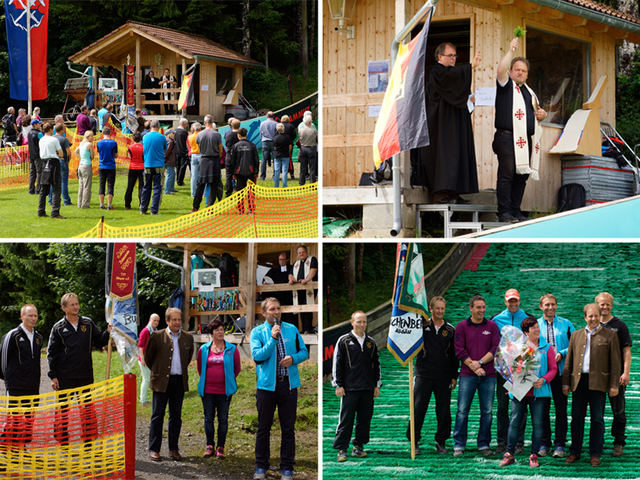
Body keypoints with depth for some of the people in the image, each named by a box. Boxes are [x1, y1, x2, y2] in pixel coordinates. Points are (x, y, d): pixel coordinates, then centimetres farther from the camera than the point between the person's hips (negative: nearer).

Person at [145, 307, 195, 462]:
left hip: (179, 381, 3)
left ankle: (173, 449, 15)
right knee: (157, 415, 0)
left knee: (176, 416, 8)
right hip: (162, 381, -3)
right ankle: (154, 449, 5)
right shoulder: (157, 336, -5)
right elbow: (148, 356, 5)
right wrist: (156, 371, 9)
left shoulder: (187, 338, 6)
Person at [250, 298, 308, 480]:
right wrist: (273, 339, -19)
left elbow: (304, 352, 12)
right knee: (264, 428, 4)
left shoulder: (291, 330, 9)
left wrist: (293, 358, -9)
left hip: (288, 384, 2)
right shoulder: (257, 332, 1)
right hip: (267, 385, -2)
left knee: (288, 428, 4)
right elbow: (257, 356, -11)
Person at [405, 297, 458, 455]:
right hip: (423, 374, -1)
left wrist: (454, 376, 6)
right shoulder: (422, 326, 4)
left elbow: (454, 354, 10)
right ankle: (414, 441, 4)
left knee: (444, 410, 5)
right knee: (418, 408, -3)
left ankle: (441, 441, 14)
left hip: (444, 376, 2)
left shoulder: (450, 330, 7)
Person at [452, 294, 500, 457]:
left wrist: (480, 362, -9)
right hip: (467, 375, -1)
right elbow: (460, 350, -1)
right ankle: (458, 445, 2)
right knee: (462, 410, -4)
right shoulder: (462, 326, 5)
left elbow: (496, 348, 2)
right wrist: (474, 367, -9)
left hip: (488, 375, 1)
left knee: (487, 411, 2)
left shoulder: (492, 326, 9)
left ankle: (484, 445, 10)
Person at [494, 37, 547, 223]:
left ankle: (516, 211, 10)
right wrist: (511, 51, -16)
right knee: (506, 175, -11)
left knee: (522, 176, 5)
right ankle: (504, 213, -12)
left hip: (526, 140, 7)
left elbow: (537, 113, 34)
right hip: (507, 137, -7)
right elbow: (501, 70, -14)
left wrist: (542, 115, 11)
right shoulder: (506, 85, 6)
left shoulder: (530, 92, 25)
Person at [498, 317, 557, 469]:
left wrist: (543, 380, -11)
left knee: (537, 423, 1)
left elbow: (553, 368, 5)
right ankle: (509, 454, 6)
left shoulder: (546, 348, 7)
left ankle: (534, 456, 7)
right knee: (514, 422, -1)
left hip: (538, 392, 0)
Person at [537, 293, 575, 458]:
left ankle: (560, 444, 4)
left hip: (560, 370, 0)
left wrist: (562, 354, -7)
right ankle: (544, 443, 10)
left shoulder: (566, 324, 8)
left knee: (561, 408, 0)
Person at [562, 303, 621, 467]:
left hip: (598, 382, -3)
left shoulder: (610, 335, 4)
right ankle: (574, 452, 13)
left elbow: (615, 361, 1)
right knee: (577, 418, 5)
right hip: (579, 380, 3)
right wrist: (566, 382, 8)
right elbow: (569, 360, 14)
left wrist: (614, 384, -5)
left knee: (597, 419, 1)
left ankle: (595, 454, 8)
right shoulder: (576, 335, 14)